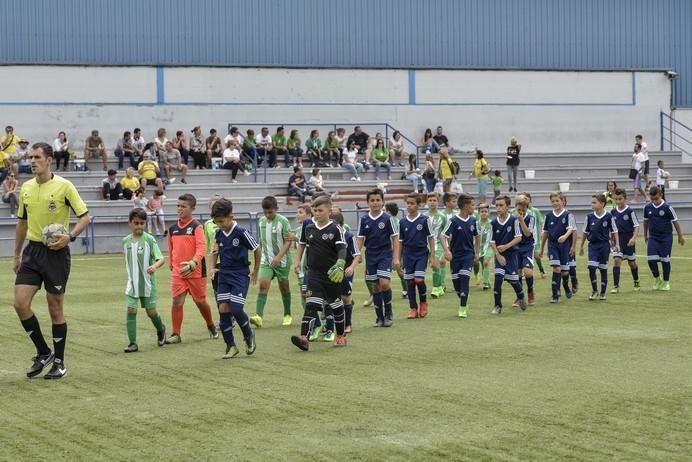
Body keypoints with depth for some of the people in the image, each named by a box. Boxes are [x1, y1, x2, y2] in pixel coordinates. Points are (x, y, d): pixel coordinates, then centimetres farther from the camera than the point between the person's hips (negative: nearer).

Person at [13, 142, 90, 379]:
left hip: (56, 252, -5)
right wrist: (16, 255, 19)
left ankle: (59, 362, 14)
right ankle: (43, 353, 11)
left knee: (55, 309, 1)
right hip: (32, 251, 5)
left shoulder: (64, 186, -9)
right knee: (20, 304, -6)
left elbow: (84, 217, -6)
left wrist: (70, 236, -22)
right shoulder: (26, 188, 8)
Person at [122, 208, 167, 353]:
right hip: (132, 283, 3)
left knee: (151, 311, 5)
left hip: (147, 282, -3)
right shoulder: (126, 241, 2)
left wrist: (154, 266, -35)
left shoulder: (149, 240, -10)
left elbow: (161, 259, -14)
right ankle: (132, 343, -4)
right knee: (131, 310, -8)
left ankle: (160, 330, 36)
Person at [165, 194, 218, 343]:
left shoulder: (196, 226, -8)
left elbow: (201, 248, -18)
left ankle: (211, 326, 33)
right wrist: (171, 264, 20)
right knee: (177, 301, -7)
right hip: (178, 272, 4)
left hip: (196, 271, -3)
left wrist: (193, 263, -32)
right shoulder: (173, 229, 8)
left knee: (200, 301, 9)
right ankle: (176, 334, -1)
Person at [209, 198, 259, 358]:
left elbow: (257, 249, -3)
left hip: (241, 275, -5)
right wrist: (213, 268, 1)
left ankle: (249, 336, 15)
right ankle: (230, 346, 6)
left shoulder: (241, 233, -14)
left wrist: (255, 271, 4)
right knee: (223, 309, -3)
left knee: (236, 309, -13)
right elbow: (215, 252, 19)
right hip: (224, 275, 5)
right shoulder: (219, 234, 3)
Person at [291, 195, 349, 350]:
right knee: (311, 304, -12)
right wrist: (298, 261, 19)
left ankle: (341, 336, 29)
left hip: (331, 273, -2)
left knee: (336, 305, 11)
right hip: (314, 272, 2)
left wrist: (340, 265, -34)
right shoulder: (308, 227, 4)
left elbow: (342, 249, -18)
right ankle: (304, 337, -23)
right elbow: (302, 243, 22)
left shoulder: (335, 229, -9)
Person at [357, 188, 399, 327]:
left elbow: (395, 238, -2)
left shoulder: (387, 219, -5)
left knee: (384, 283, -17)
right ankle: (380, 317, 15)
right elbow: (360, 239, 7)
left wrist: (396, 258, -7)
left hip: (385, 255, -3)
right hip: (370, 256, 3)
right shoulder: (364, 219, 2)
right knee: (376, 287, 6)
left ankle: (388, 312, 4)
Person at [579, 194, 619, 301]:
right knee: (591, 268, -11)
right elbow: (585, 232, 8)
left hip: (604, 245, -1)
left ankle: (603, 293, 16)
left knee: (603, 269, 6)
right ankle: (594, 291, 5)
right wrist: (581, 246, 12)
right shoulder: (589, 217, -2)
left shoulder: (608, 216, -9)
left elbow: (614, 231, 2)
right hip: (593, 245, 1)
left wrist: (617, 244, -3)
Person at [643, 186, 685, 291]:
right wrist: (645, 235, 23)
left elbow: (675, 222, -4)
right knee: (651, 259, -9)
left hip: (666, 237, -3)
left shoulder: (667, 207, -11)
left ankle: (666, 282, 17)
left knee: (665, 260, 1)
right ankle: (657, 279, 14)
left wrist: (680, 236, 1)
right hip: (653, 237, 3)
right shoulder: (647, 207, 0)